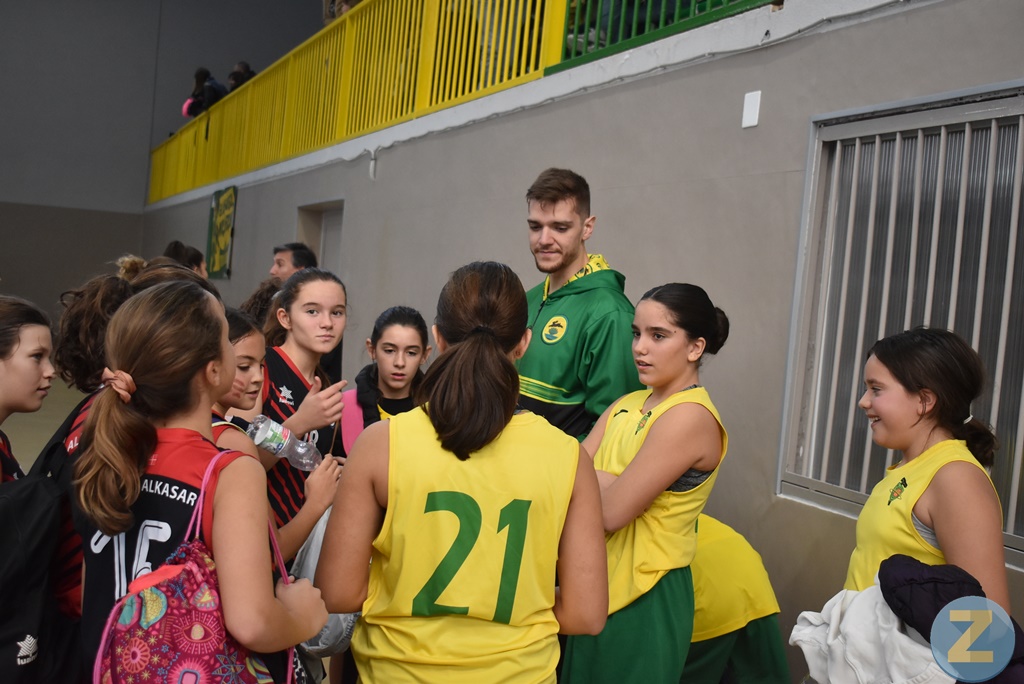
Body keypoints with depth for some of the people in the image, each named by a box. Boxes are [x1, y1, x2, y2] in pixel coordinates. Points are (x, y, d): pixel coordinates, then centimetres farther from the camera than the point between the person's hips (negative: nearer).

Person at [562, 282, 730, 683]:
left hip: (646, 599, -8)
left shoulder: (690, 416, -19)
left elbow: (610, 512, -23)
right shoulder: (627, 405, 7)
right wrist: (605, 481, -19)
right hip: (601, 586, 8)